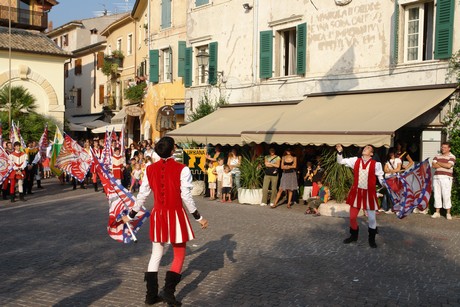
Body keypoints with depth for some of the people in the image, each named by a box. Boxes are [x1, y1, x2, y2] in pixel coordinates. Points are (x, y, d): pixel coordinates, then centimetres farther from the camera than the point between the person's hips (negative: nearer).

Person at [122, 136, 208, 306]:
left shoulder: (150, 169, -1)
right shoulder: (182, 169, -13)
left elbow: (142, 195, 4)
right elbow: (186, 197, -12)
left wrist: (130, 215, 16)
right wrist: (198, 217, -2)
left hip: (158, 215, 4)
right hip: (176, 215, -4)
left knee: (156, 255, 16)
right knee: (179, 255, 12)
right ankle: (168, 291, 1)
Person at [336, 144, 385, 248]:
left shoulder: (376, 164, -6)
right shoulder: (355, 160, 3)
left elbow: (381, 177, -1)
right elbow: (341, 161, 8)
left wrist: (384, 184, -20)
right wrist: (340, 152, -8)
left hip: (369, 193, -3)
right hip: (356, 192, 3)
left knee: (371, 218, 5)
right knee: (352, 216, 12)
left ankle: (372, 239, 25)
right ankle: (354, 236, 34)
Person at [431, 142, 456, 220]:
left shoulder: (452, 157, 3)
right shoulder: (437, 156, 16)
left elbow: (449, 165, -14)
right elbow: (433, 165, 2)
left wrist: (439, 163, -2)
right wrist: (444, 165, -7)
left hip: (446, 178, -4)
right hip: (436, 177, 5)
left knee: (446, 195, -7)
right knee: (437, 195, 5)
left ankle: (448, 213, 1)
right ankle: (437, 212, 11)